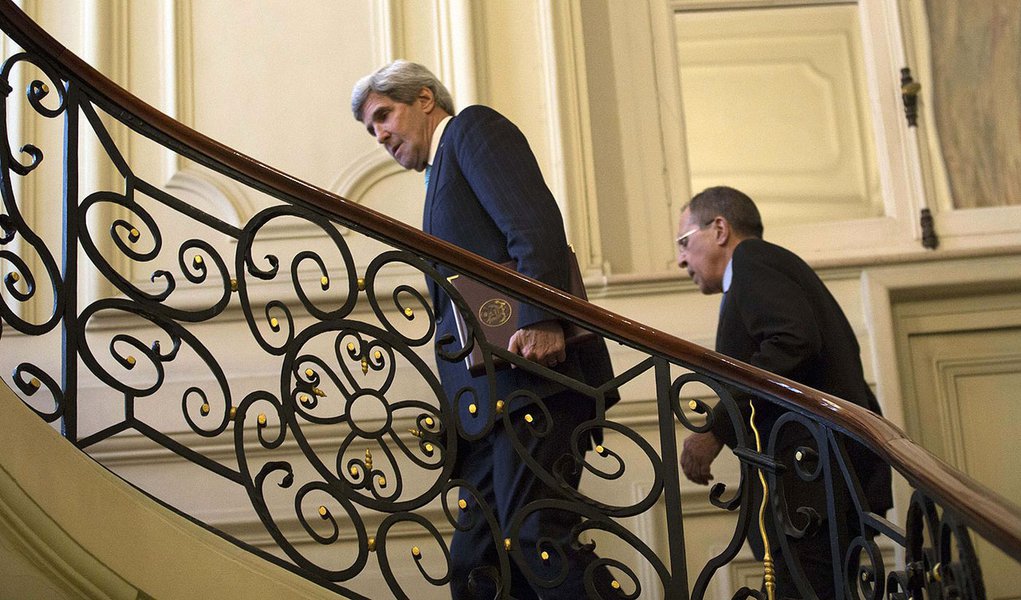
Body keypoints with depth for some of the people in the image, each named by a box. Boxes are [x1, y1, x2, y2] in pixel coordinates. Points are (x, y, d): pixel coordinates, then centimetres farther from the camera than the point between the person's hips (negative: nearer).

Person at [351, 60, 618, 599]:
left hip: (532, 368, -9)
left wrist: (540, 319, -22)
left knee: (534, 538, -20)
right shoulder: (441, 180, 34)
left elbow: (536, 224, -8)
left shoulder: (474, 127, 11)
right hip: (487, 400, 9)